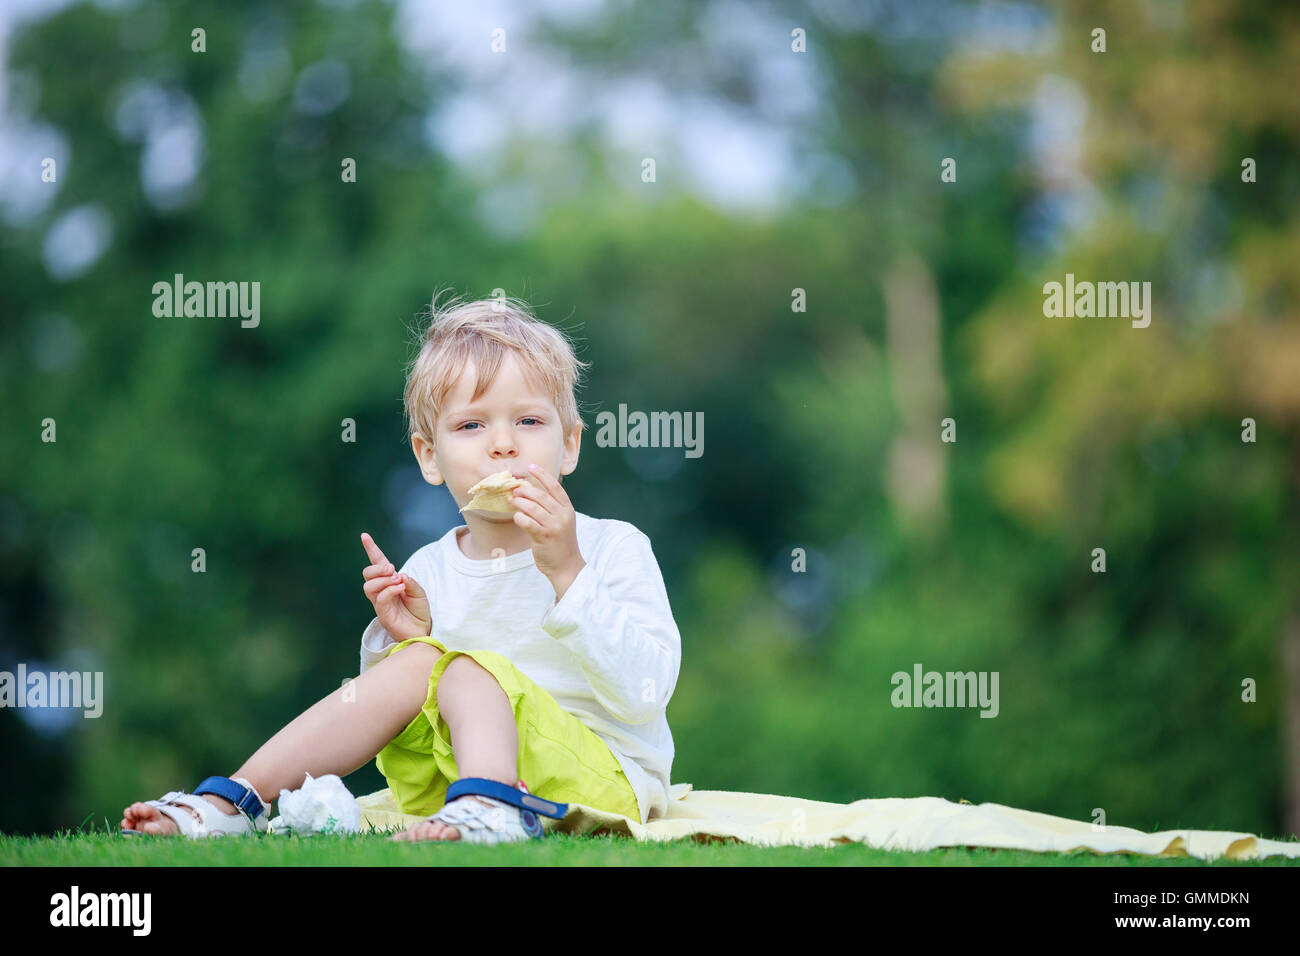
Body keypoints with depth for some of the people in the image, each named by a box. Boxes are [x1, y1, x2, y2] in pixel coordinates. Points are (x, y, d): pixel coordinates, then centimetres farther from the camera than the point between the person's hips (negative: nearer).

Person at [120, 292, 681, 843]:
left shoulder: (613, 548, -4)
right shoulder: (428, 573, 9)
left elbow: (645, 694, -18)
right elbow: (382, 713, 13)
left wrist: (567, 572, -25)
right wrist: (408, 636, -7)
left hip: (607, 779, -4)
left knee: (463, 670, -23)